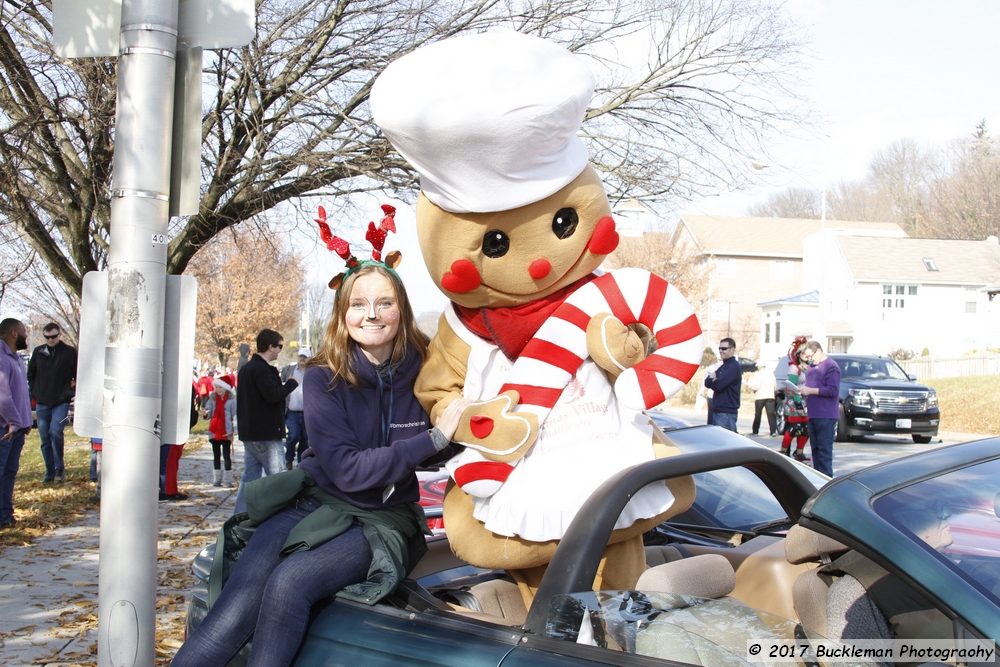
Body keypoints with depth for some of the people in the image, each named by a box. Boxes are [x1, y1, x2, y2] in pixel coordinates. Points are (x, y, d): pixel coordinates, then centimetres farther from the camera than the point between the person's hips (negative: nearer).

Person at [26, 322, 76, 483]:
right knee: (45, 440, 6)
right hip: (41, 404, 4)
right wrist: (35, 393, 8)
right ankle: (50, 473, 15)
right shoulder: (38, 352, 7)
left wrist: (71, 391, -3)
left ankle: (59, 469, -7)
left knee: (55, 432, -22)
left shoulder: (69, 352, -1)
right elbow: (30, 375, 18)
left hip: (61, 402, -4)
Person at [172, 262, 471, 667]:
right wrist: (434, 438, -22)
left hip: (382, 520, 0)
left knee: (290, 581, -29)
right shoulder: (324, 377, -7)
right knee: (236, 612, -24)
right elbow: (347, 470, -15)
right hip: (316, 501, 1)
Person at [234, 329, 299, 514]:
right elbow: (272, 395, -26)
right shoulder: (261, 369, -16)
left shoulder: (246, 368, 17)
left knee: (250, 476, 11)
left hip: (249, 433, 10)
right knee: (277, 478, -3)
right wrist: (292, 383, -13)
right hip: (266, 434, -10)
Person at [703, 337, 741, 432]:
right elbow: (707, 382, 12)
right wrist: (713, 378, -9)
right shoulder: (723, 366, 19)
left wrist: (712, 379, 1)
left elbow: (718, 385, -21)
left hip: (726, 413, -9)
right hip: (717, 410, 9)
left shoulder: (734, 366, -12)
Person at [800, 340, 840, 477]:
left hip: (826, 415, -9)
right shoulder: (813, 366, 20)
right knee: (815, 447, 11)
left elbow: (833, 390, -17)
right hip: (813, 414, 9)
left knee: (824, 448, -9)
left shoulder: (831, 366, -9)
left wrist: (811, 391, -17)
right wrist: (804, 391, 8)